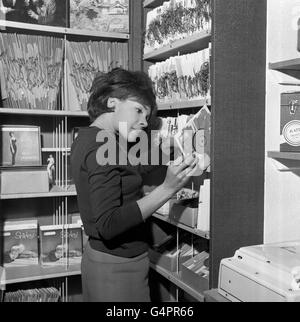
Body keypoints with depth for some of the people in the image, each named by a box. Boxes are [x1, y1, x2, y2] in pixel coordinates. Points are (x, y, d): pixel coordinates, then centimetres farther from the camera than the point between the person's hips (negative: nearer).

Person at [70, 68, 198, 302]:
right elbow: (108, 225, -27)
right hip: (117, 267, -10)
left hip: (97, 257, 10)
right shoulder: (104, 146, -21)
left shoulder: (87, 138, 9)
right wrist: (167, 189, -29)